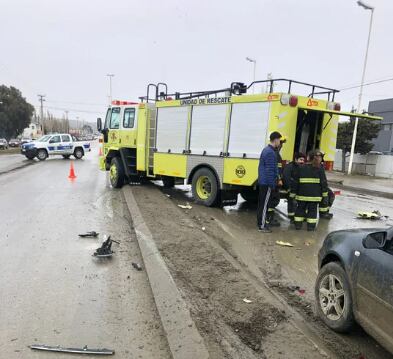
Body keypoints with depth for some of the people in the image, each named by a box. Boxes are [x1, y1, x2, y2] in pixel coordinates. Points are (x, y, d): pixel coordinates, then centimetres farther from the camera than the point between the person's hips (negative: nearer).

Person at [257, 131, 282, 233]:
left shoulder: (265, 150, 13)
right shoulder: (271, 153, -18)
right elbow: (270, 170, -21)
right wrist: (272, 184, -17)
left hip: (262, 181, 10)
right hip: (267, 183, -10)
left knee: (261, 203, 16)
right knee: (264, 204, -4)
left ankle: (260, 221, 26)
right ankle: (262, 226, 2)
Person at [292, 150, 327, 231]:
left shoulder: (301, 168, 3)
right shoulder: (320, 169, -2)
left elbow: (295, 182, 4)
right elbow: (323, 182, -2)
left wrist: (293, 193, 8)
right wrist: (324, 193, 5)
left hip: (302, 194, 2)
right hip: (315, 195, -2)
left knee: (300, 208, 13)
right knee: (312, 209, 7)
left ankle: (298, 224, 15)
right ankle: (311, 225, 8)